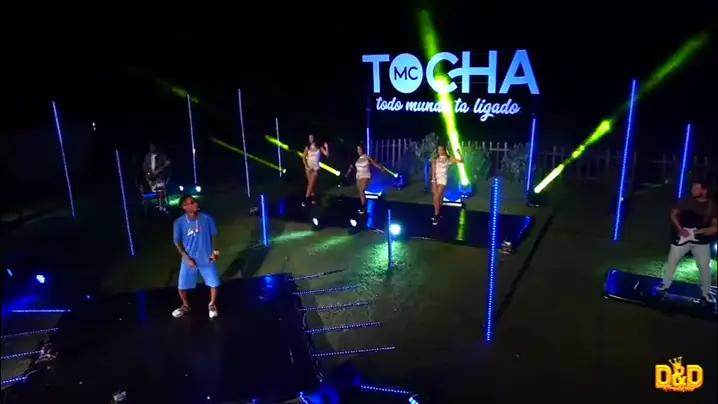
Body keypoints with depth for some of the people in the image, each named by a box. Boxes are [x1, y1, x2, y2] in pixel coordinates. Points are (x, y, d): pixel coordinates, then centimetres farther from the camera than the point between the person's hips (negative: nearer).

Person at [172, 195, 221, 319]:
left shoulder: (207, 218, -12)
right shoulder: (179, 222, -13)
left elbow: (214, 235, 2)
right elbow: (177, 242, -3)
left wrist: (215, 251, -6)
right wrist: (187, 258, -9)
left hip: (207, 259, 0)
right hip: (189, 260, 0)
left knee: (215, 284, 0)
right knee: (182, 287, 7)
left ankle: (212, 305, 29)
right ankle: (186, 306, 38)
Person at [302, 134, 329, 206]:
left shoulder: (319, 147, -2)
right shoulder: (307, 148, 1)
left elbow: (326, 155, -6)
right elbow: (304, 158, 3)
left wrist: (326, 147, -18)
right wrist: (306, 166, -7)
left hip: (316, 168, -2)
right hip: (309, 167, 2)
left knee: (311, 183, -6)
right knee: (310, 183, 5)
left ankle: (306, 199, -5)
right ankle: (313, 197, 16)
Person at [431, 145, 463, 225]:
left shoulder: (449, 159, 0)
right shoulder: (435, 159, 7)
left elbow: (461, 161, -2)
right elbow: (433, 170, 1)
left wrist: (458, 152, -13)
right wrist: (434, 180, -9)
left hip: (443, 179, -3)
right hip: (435, 179, 3)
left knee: (438, 197, -9)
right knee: (436, 197, 5)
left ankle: (437, 215, -2)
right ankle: (437, 213, 17)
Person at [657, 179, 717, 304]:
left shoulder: (711, 206, -8)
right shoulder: (686, 201, -5)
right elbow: (673, 214, 2)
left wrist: (701, 231, -24)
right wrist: (679, 228, -11)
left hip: (701, 241, -1)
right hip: (682, 238, 1)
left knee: (705, 266, 1)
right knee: (671, 261, 6)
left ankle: (706, 293, 17)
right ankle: (665, 285, 21)